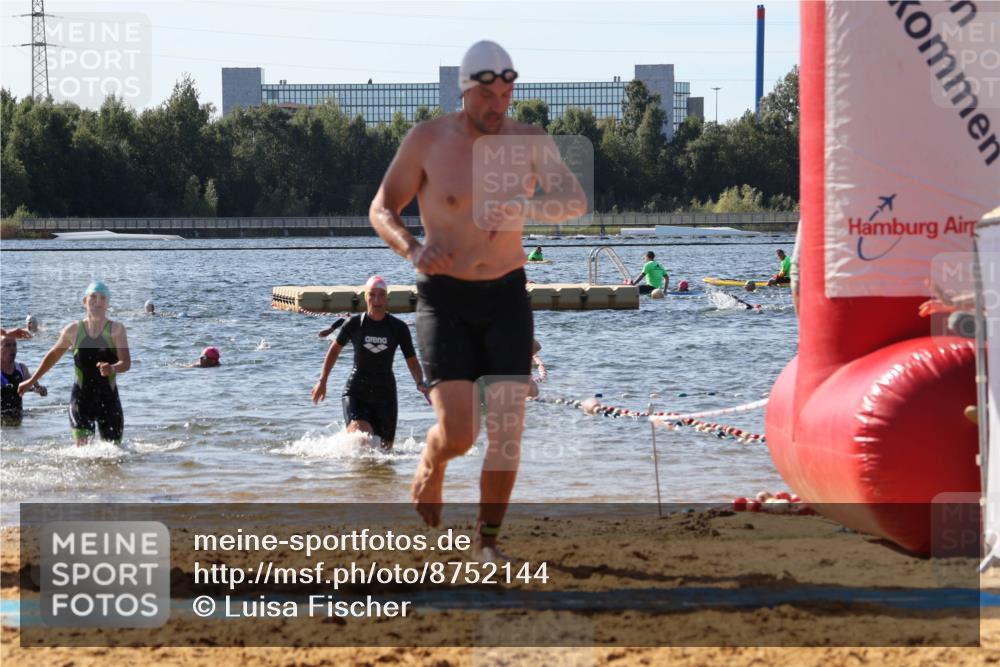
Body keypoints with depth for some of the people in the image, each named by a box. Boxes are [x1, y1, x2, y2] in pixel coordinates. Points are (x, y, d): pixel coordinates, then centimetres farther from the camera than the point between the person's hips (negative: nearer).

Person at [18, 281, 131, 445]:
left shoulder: (116, 330, -5)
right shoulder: (73, 330, 2)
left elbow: (126, 362, -16)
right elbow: (53, 355, 17)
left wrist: (113, 368, -39)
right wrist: (32, 381, 22)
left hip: (108, 399, 0)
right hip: (81, 398, 0)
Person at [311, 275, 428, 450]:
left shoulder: (398, 328, -1)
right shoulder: (355, 324, -3)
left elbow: (412, 360, 4)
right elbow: (335, 349, 13)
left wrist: (420, 383, -15)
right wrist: (322, 381, 14)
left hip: (385, 393, 2)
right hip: (356, 391, -2)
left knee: (385, 446, 2)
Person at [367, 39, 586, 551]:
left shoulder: (529, 141, -3)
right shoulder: (428, 139, -8)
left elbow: (576, 202, -15)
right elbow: (381, 209, -1)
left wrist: (520, 208, -36)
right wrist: (411, 249, -22)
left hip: (506, 299, 2)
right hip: (444, 300, -2)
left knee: (507, 430, -7)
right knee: (457, 434, -13)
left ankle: (487, 543, 9)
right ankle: (431, 465, 24)